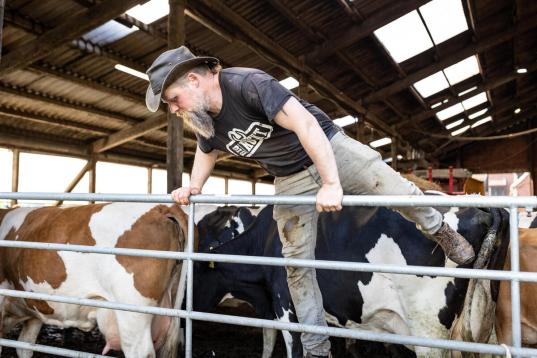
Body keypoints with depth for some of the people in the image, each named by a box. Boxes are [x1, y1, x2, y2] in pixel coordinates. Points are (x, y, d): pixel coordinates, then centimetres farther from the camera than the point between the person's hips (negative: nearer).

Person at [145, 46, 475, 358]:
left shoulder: (247, 83, -28)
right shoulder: (203, 121, -5)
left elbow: (304, 123, -33)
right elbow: (207, 152, 19)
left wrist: (332, 183, -35)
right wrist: (194, 186, 3)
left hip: (332, 149, -5)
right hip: (290, 181, 6)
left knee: (401, 194, -9)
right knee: (297, 264, 3)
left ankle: (440, 232, 29)